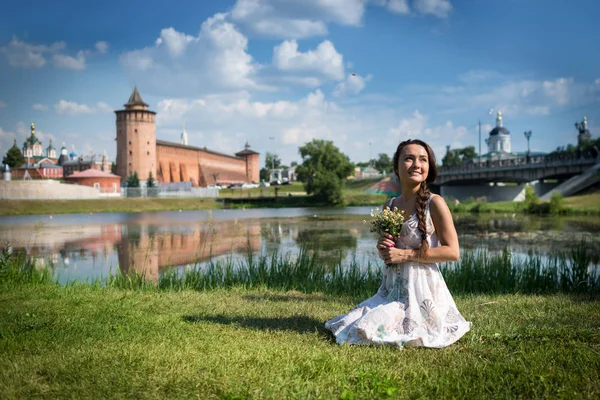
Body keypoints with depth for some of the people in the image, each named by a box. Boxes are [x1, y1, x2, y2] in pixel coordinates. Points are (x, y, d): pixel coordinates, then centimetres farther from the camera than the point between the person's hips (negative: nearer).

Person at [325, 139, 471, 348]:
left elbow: (452, 252, -14)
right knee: (353, 328, -2)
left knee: (367, 332, -15)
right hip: (392, 288, 6)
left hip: (421, 288, -6)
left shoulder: (434, 203, -10)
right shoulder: (389, 205, 8)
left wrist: (405, 255, -16)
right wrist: (383, 248, -5)